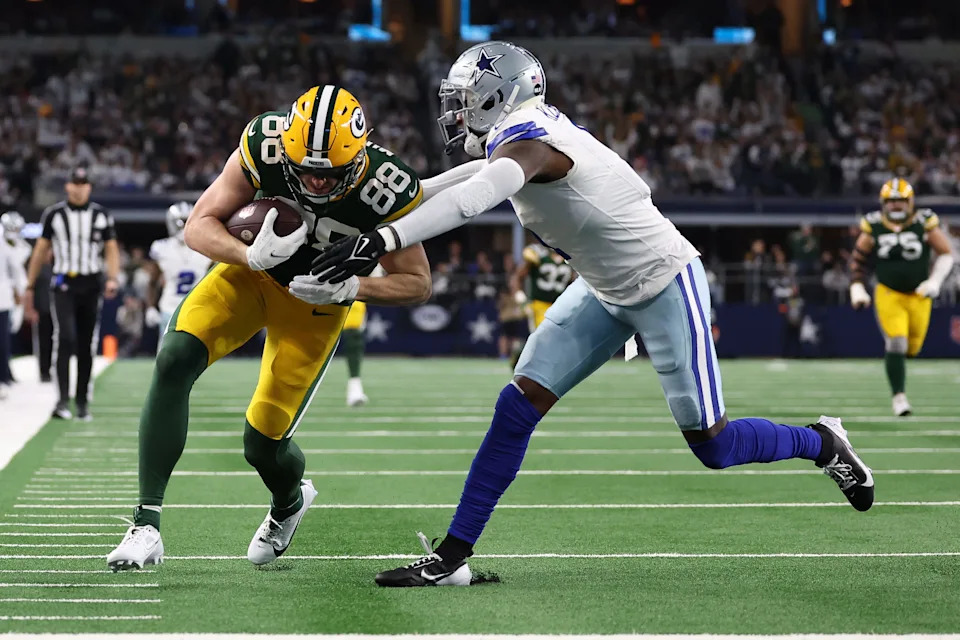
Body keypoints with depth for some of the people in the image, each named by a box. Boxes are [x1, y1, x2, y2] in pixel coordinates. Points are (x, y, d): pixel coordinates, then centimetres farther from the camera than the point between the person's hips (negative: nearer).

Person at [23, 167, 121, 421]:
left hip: (91, 286, 2)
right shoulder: (54, 214, 2)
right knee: (65, 339, -18)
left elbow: (112, 250, 5)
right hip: (64, 284, -2)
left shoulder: (101, 216, 5)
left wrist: (112, 278, -13)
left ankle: (82, 401, 16)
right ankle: (63, 399, -21)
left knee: (87, 346, 7)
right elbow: (41, 251, 7)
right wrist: (30, 287, 7)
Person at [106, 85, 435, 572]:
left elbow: (417, 283, -16)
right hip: (251, 271, 1)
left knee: (263, 443, -3)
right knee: (174, 360, -24)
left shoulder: (388, 191, -30)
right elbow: (199, 226, -19)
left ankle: (290, 500, 37)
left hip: (316, 301, -1)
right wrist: (251, 256, -39)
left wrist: (350, 289, -34)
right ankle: (146, 522, -18)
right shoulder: (263, 147, -29)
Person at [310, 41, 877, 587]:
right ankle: (453, 556, -2)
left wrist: (383, 240, -59)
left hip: (665, 285, -9)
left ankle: (821, 442, 28)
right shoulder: (527, 134, -3)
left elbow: (474, 198, -50)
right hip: (604, 291, 9)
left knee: (714, 447, 0)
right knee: (517, 408, -4)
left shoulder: (526, 143, -30)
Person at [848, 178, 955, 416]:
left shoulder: (925, 223, -8)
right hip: (889, 294, -1)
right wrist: (857, 288, 0)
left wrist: (934, 281, -9)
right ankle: (899, 396, -6)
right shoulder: (873, 225, -5)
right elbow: (858, 258, 8)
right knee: (896, 344, -14)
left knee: (911, 347, 10)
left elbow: (946, 254, 1)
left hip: (918, 296, 1)